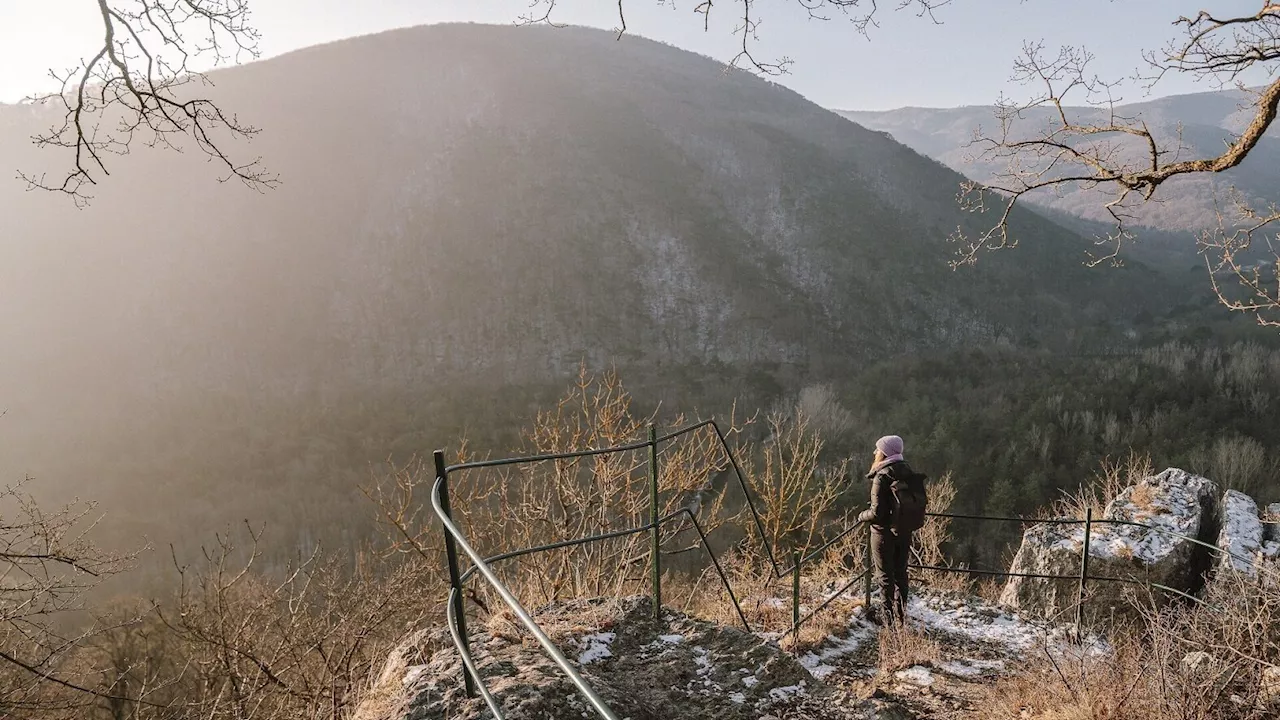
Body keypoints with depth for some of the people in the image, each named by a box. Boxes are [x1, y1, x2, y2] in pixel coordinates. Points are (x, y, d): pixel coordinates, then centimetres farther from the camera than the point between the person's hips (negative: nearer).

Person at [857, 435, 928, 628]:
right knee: (900, 572, 20)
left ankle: (888, 619, 14)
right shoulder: (908, 472, -2)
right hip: (905, 531, 7)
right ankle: (901, 615, 31)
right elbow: (919, 501, 4)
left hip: (885, 533, -6)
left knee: (885, 576, 8)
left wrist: (862, 516, -4)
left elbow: (877, 513, -23)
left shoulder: (882, 477, -22)